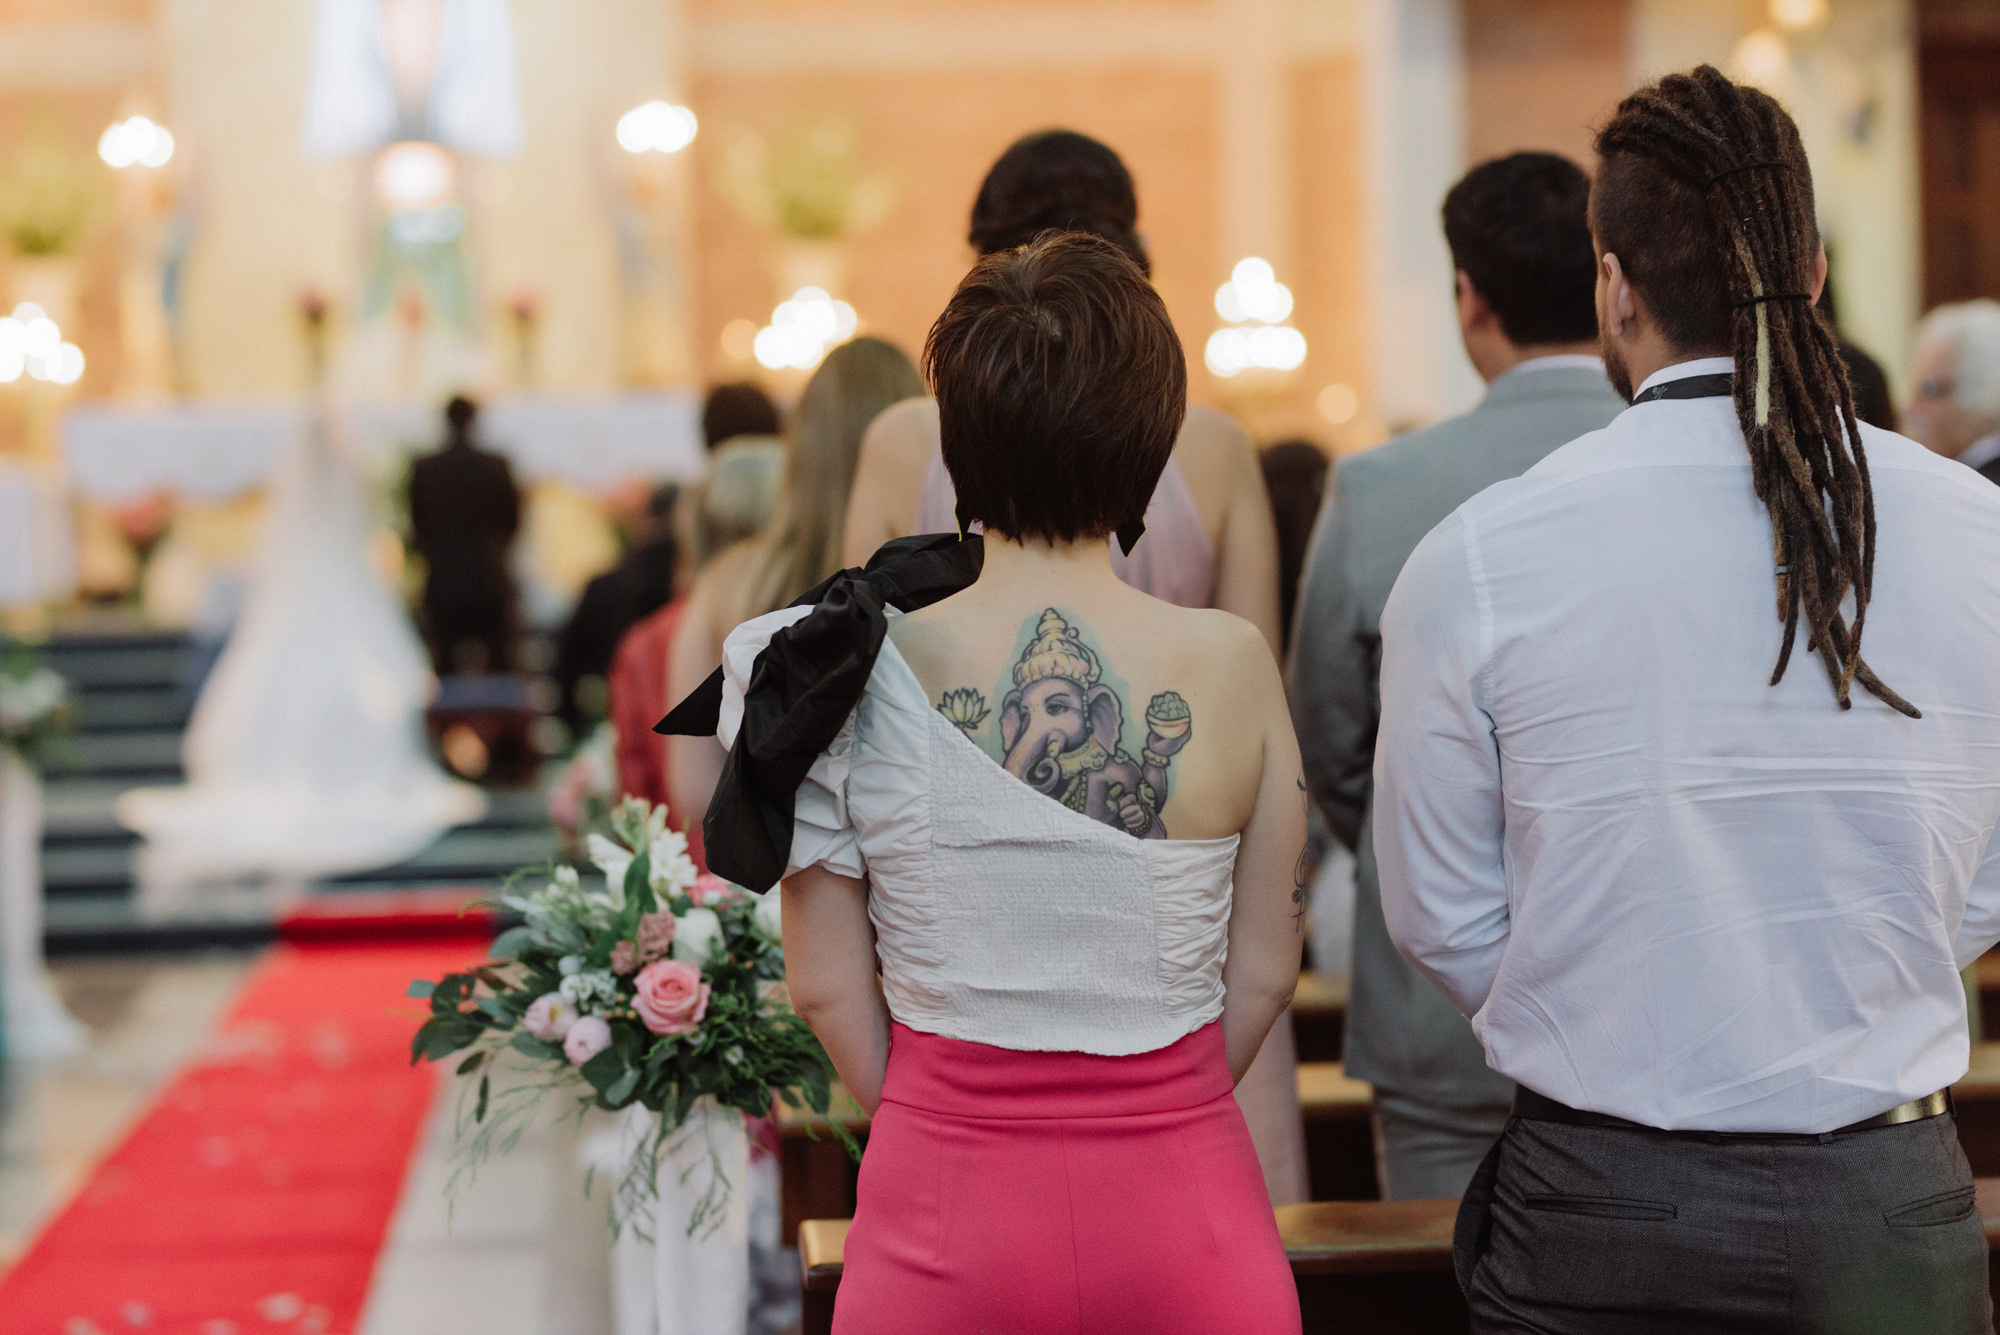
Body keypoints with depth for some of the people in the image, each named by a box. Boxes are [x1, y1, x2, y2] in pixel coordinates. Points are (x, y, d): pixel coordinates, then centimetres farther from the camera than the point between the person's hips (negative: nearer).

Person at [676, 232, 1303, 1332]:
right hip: (1185, 1218, 0)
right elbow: (1262, 970, 0)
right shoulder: (1233, 665, -9)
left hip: (945, 1212, 0)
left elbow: (825, 987, -3)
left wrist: (953, 1133, 10)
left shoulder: (863, 673, -10)